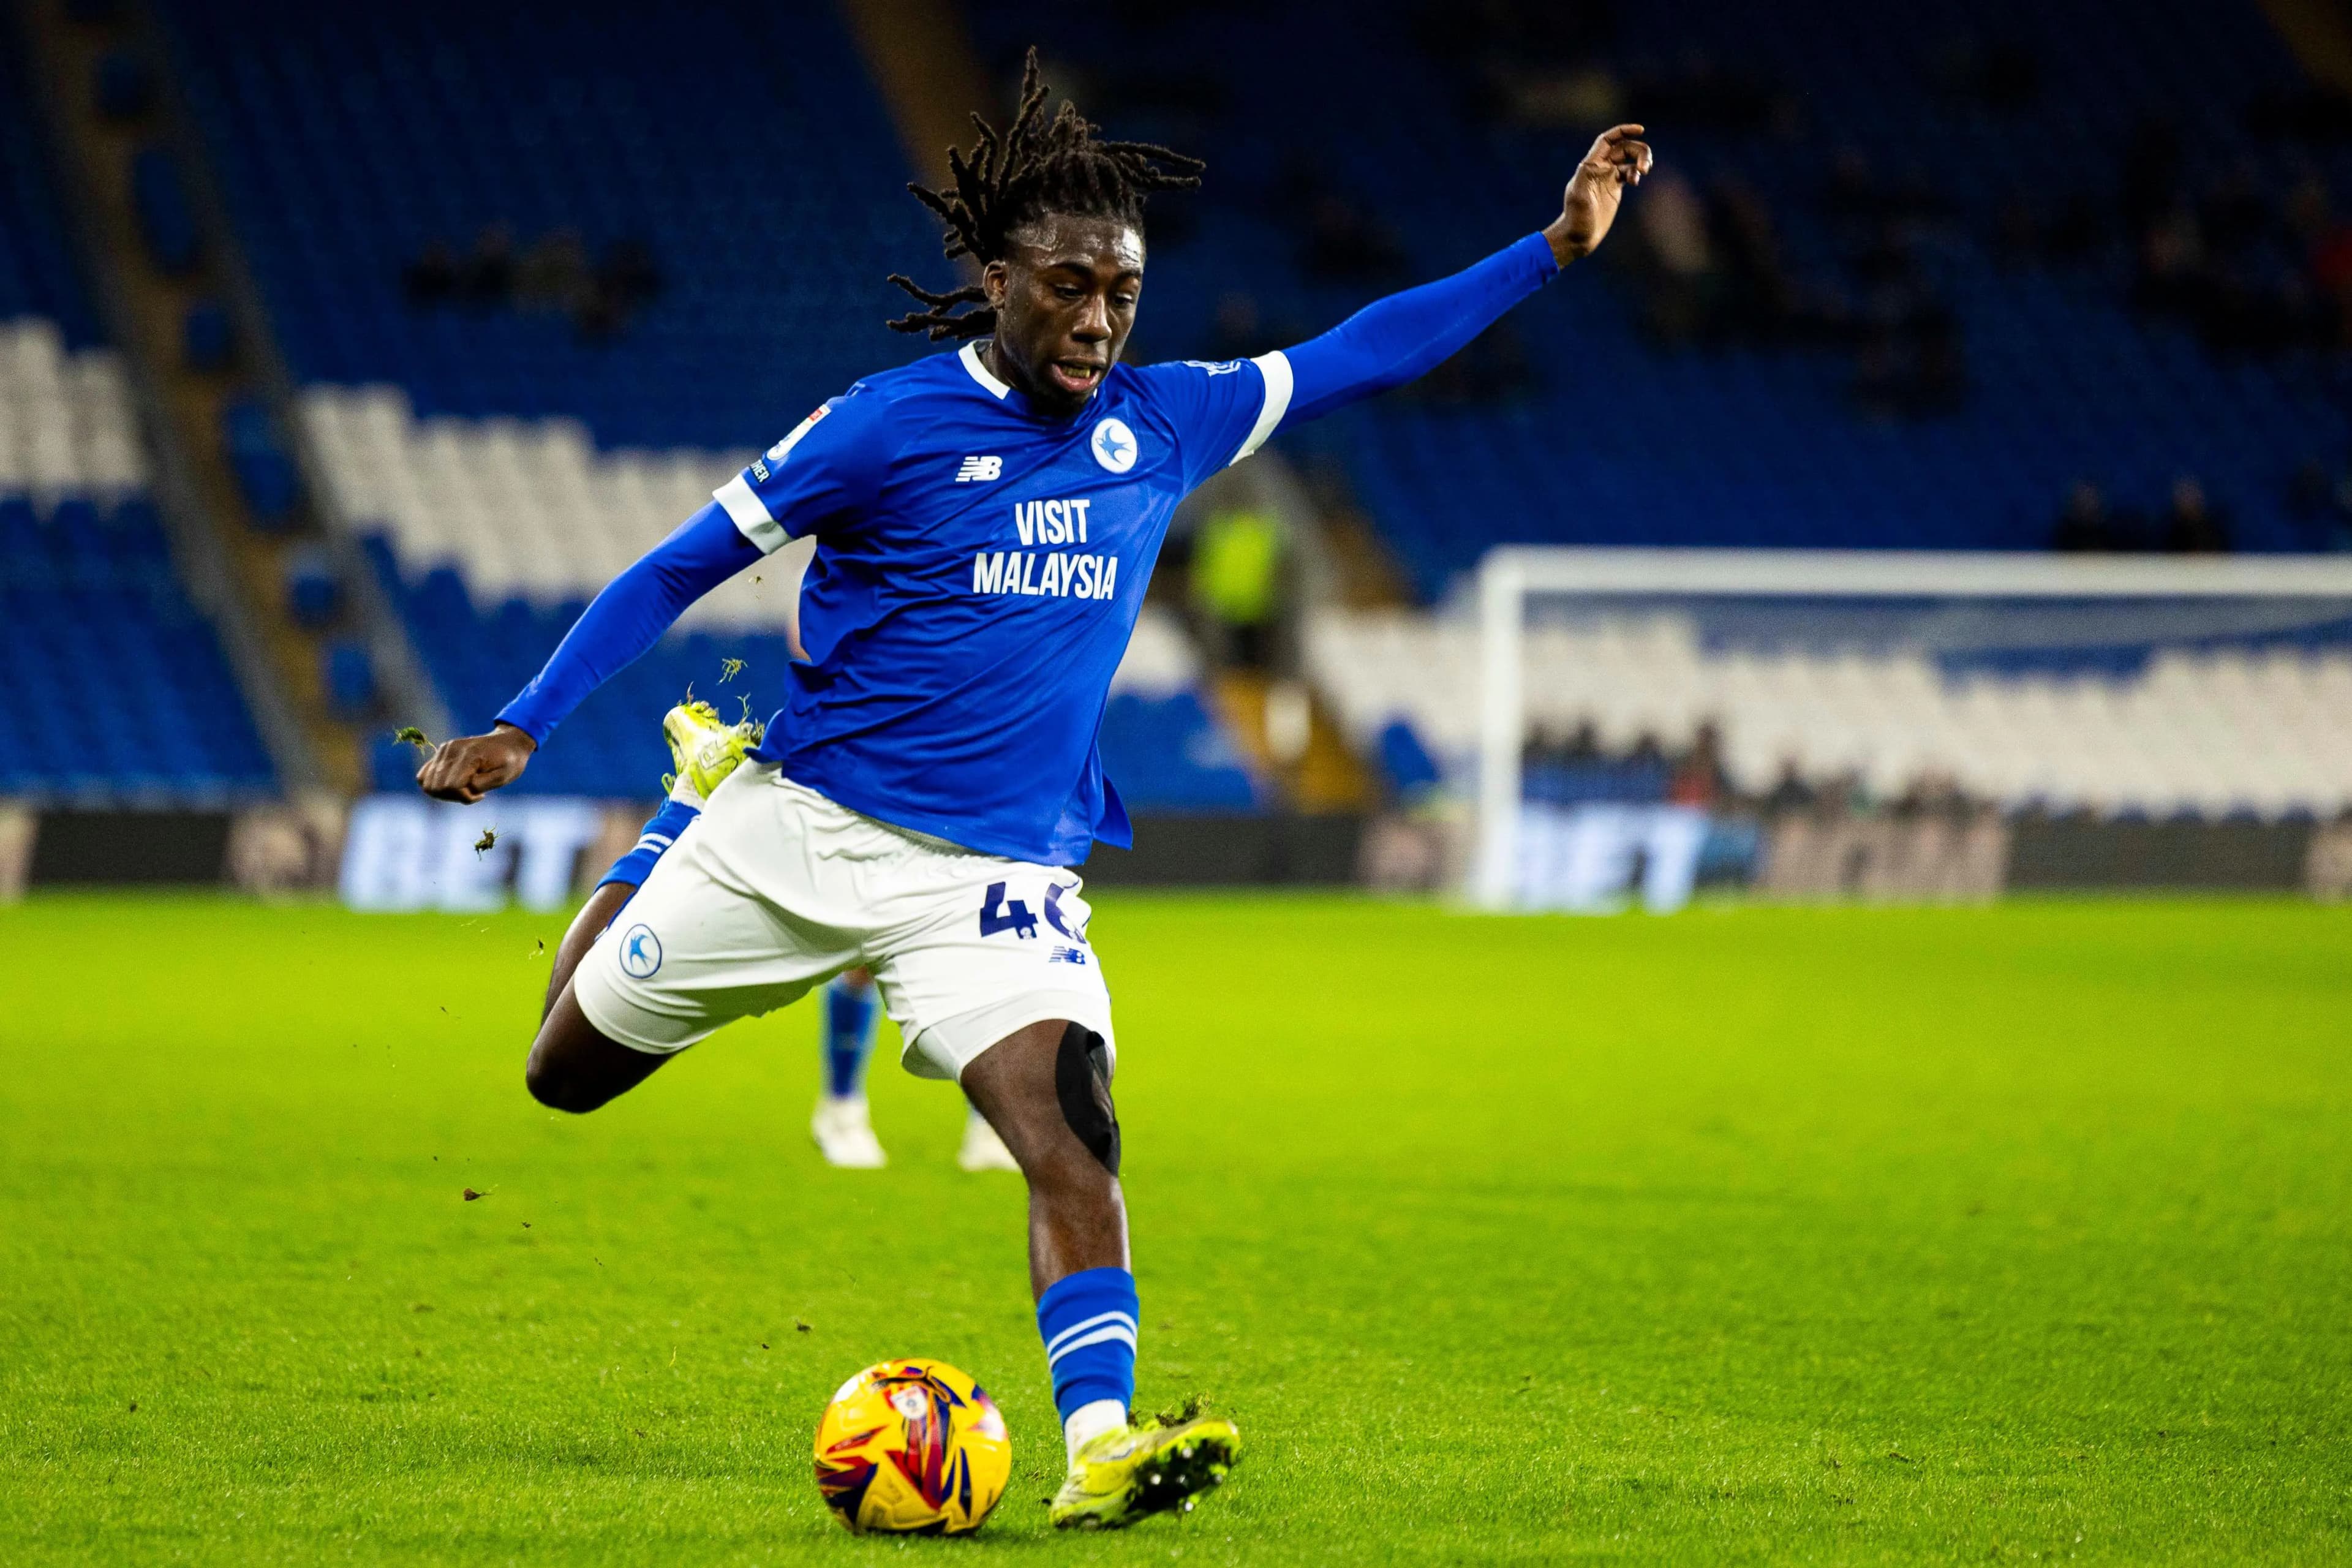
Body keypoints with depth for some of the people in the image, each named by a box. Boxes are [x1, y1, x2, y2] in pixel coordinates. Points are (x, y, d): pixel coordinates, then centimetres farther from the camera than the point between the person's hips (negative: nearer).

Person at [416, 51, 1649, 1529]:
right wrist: (518, 731, -12)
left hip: (998, 876, 2)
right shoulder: (888, 425, -11)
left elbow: (1360, 353, 13)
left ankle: (1101, 1444, -34)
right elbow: (678, 570, -6)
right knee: (566, 1076, 16)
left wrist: (1554, 249, 8)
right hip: (798, 829, -1)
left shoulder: (1163, 423, 3)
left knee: (1074, 1129, -24)